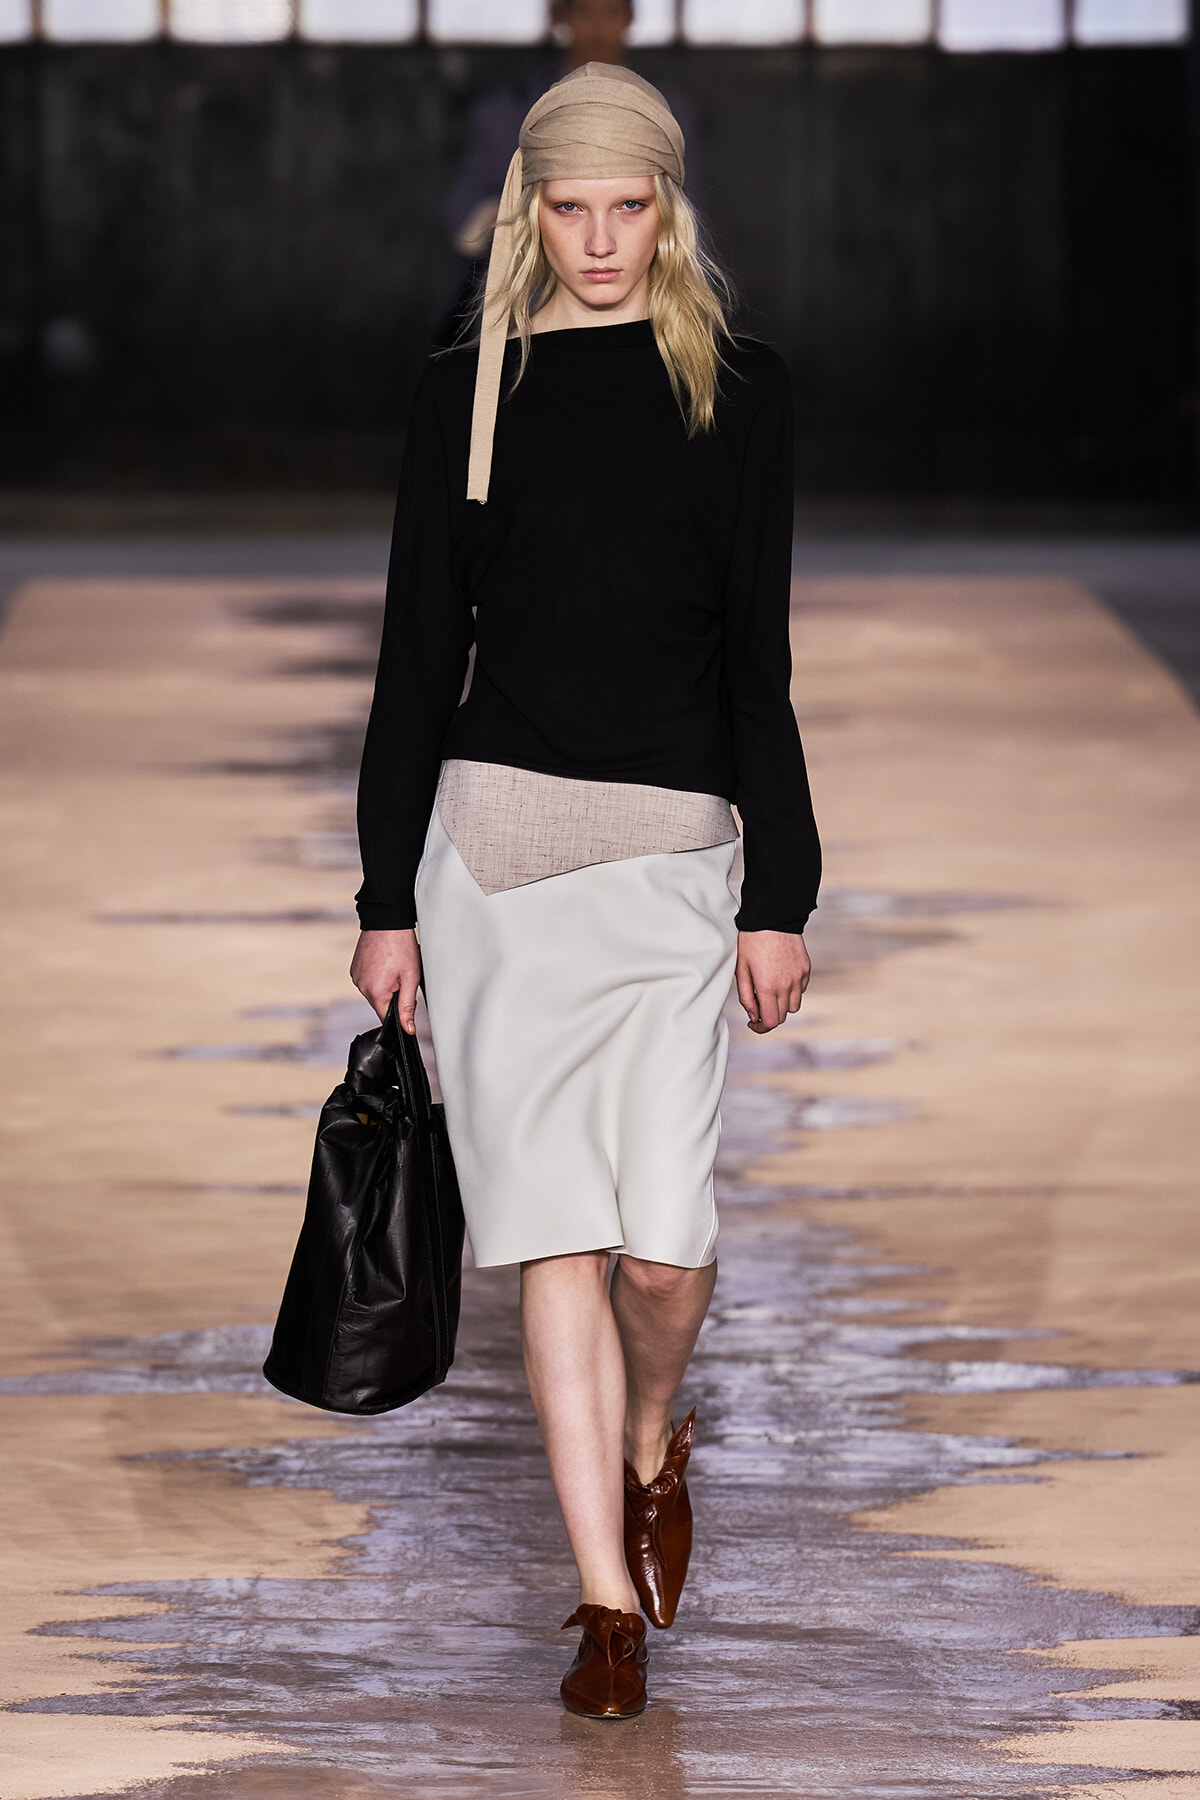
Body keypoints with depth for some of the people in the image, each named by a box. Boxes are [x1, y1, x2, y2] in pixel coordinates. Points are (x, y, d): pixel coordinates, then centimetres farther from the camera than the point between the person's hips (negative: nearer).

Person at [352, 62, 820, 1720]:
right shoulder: (469, 390, 7)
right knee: (557, 1229, -3)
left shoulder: (736, 392, 6)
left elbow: (757, 661, 5)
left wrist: (783, 896, 1)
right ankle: (610, 1599, 2)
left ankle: (650, 1448, 28)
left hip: (673, 850, -1)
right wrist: (388, 897, 6)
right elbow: (420, 653, 9)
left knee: (663, 1237, -6)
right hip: (492, 839, 1)